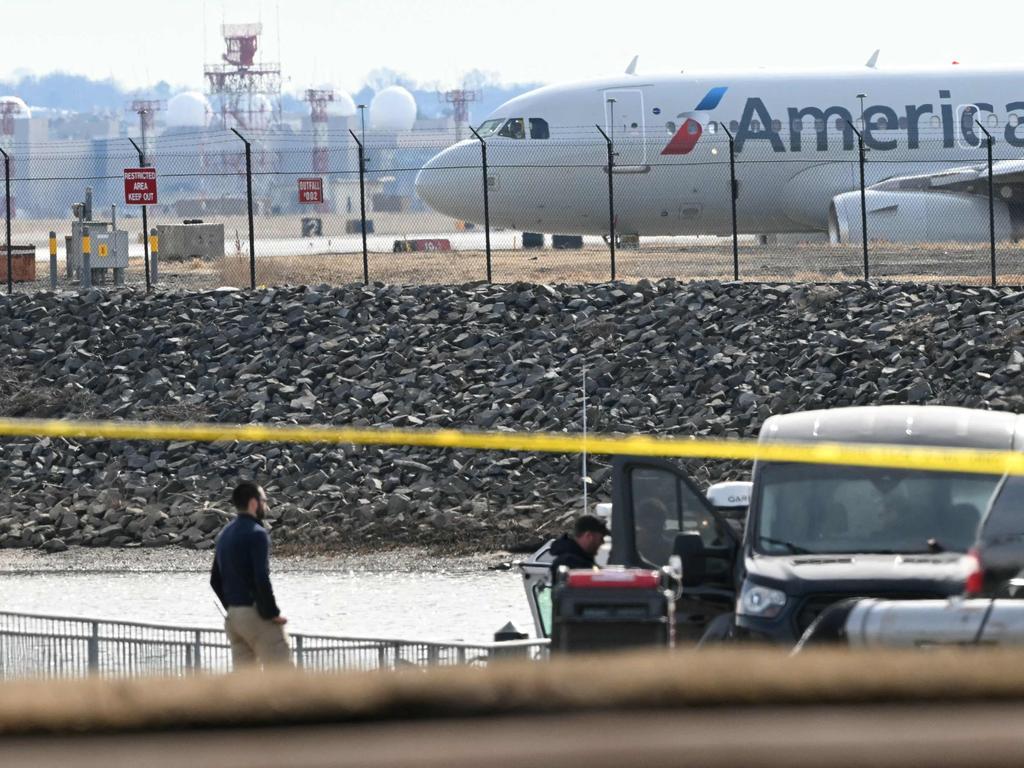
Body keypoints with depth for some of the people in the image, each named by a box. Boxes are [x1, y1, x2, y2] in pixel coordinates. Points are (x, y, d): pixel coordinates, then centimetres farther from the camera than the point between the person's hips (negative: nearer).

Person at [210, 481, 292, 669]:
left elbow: (215, 581, 18)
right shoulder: (256, 534, -12)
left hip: (233, 616, 8)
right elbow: (261, 579, -21)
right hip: (256, 615, -8)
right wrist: (273, 613, -12)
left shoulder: (224, 535, 15)